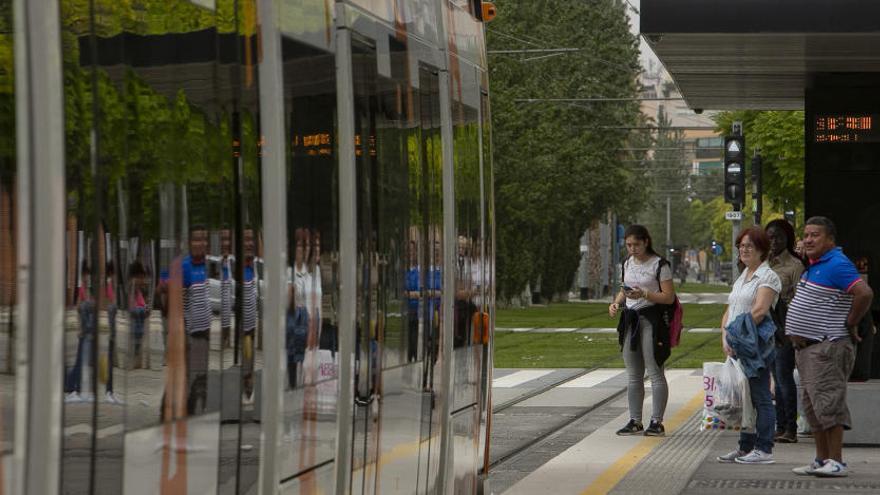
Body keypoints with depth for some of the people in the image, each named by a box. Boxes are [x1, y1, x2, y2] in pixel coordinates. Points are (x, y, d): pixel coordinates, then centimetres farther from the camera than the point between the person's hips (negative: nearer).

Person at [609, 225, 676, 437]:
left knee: (655, 371, -7)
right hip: (630, 319, 7)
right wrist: (616, 302, 6)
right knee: (633, 375, 10)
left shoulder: (659, 265, -8)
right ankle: (635, 421, 16)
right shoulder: (628, 263, 13)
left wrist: (644, 294, -23)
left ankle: (657, 422, -4)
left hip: (651, 319, -7)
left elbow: (669, 297, -11)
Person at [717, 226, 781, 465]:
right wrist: (725, 337, -1)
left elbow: (759, 311, -17)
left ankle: (763, 449, -3)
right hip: (737, 347, 9)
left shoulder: (768, 277, -6)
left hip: (757, 346, -9)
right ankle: (745, 447, 18)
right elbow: (730, 311, 15)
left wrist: (738, 337, -17)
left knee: (760, 398, -5)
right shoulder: (741, 278, 20)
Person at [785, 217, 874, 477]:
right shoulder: (814, 266, 16)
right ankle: (821, 460, 17)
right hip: (807, 347, 11)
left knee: (827, 403, -12)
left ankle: (836, 462, -10)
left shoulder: (837, 265, -16)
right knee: (813, 406, 12)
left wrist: (850, 324, -18)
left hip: (828, 348, -11)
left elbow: (865, 294, -27)